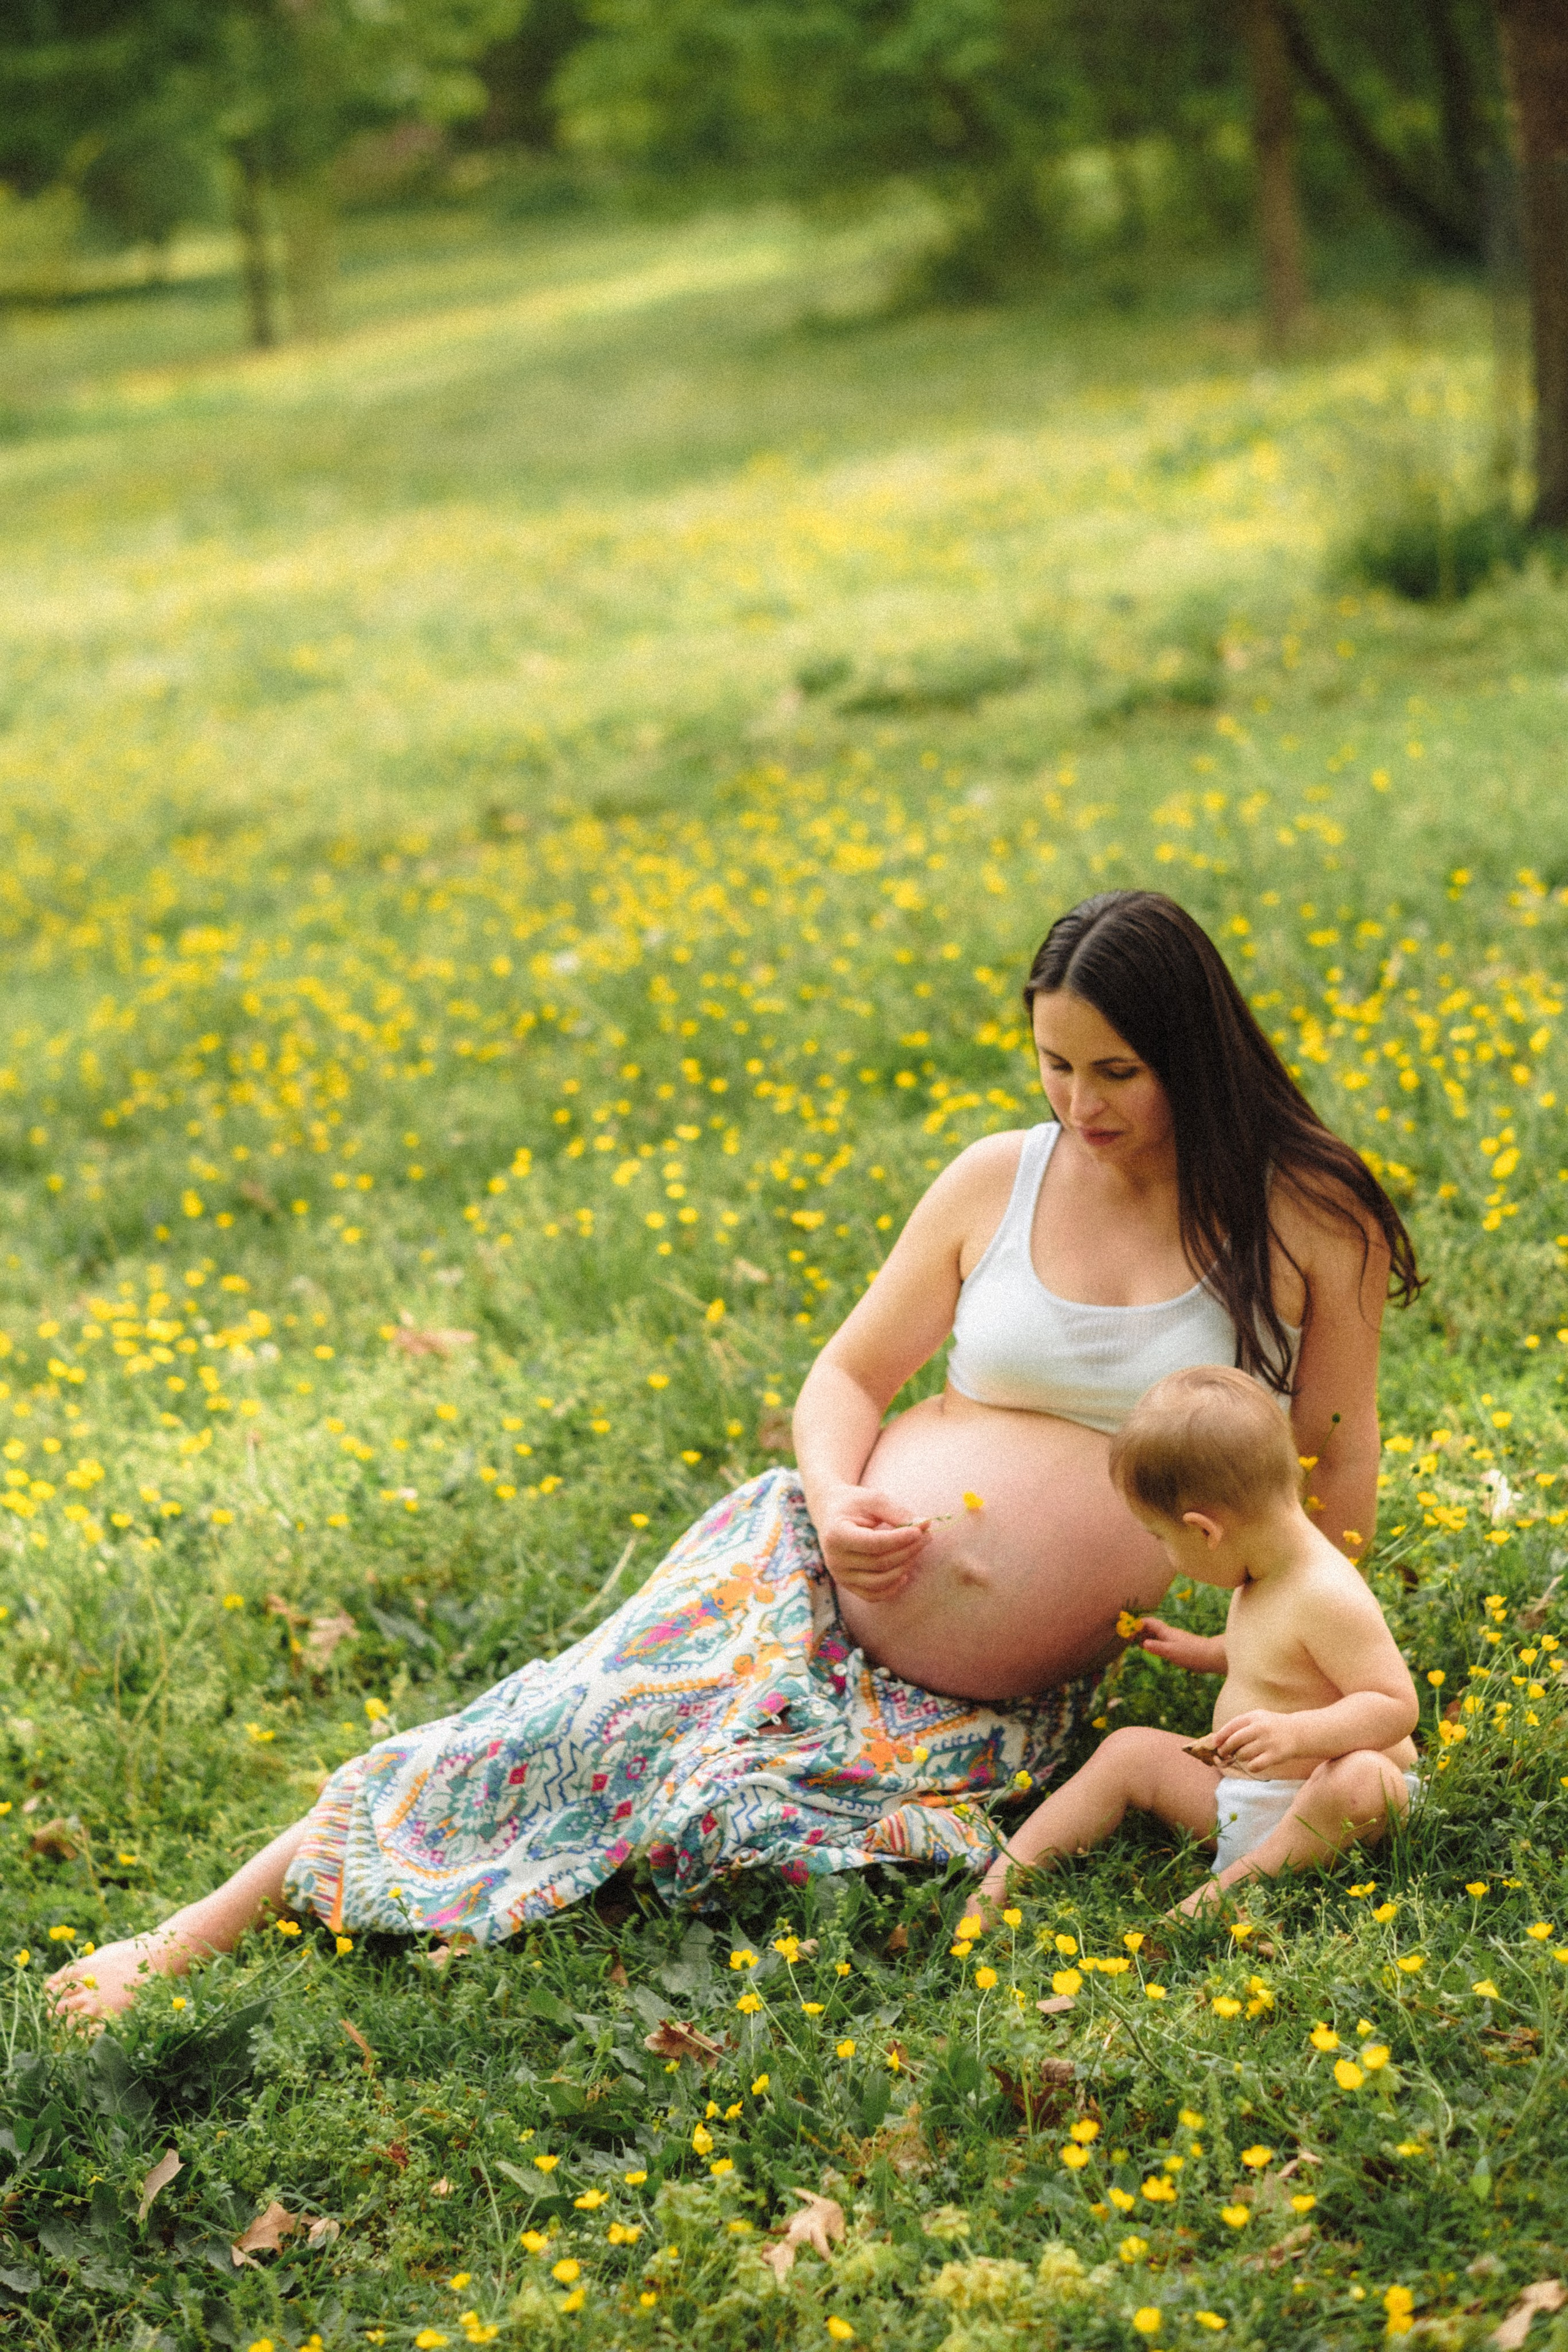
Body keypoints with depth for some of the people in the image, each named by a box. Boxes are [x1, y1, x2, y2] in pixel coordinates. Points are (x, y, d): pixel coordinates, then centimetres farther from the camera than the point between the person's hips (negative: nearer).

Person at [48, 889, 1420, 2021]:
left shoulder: (1309, 1221, -3)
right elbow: (848, 1374, 9)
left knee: (703, 1821, -29)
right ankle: (204, 1929, -15)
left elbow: (1337, 1486, 5)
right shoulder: (999, 1180, 3)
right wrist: (836, 1501, -12)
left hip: (993, 1706, -1)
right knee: (574, 1729, -20)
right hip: (810, 1585, 2)